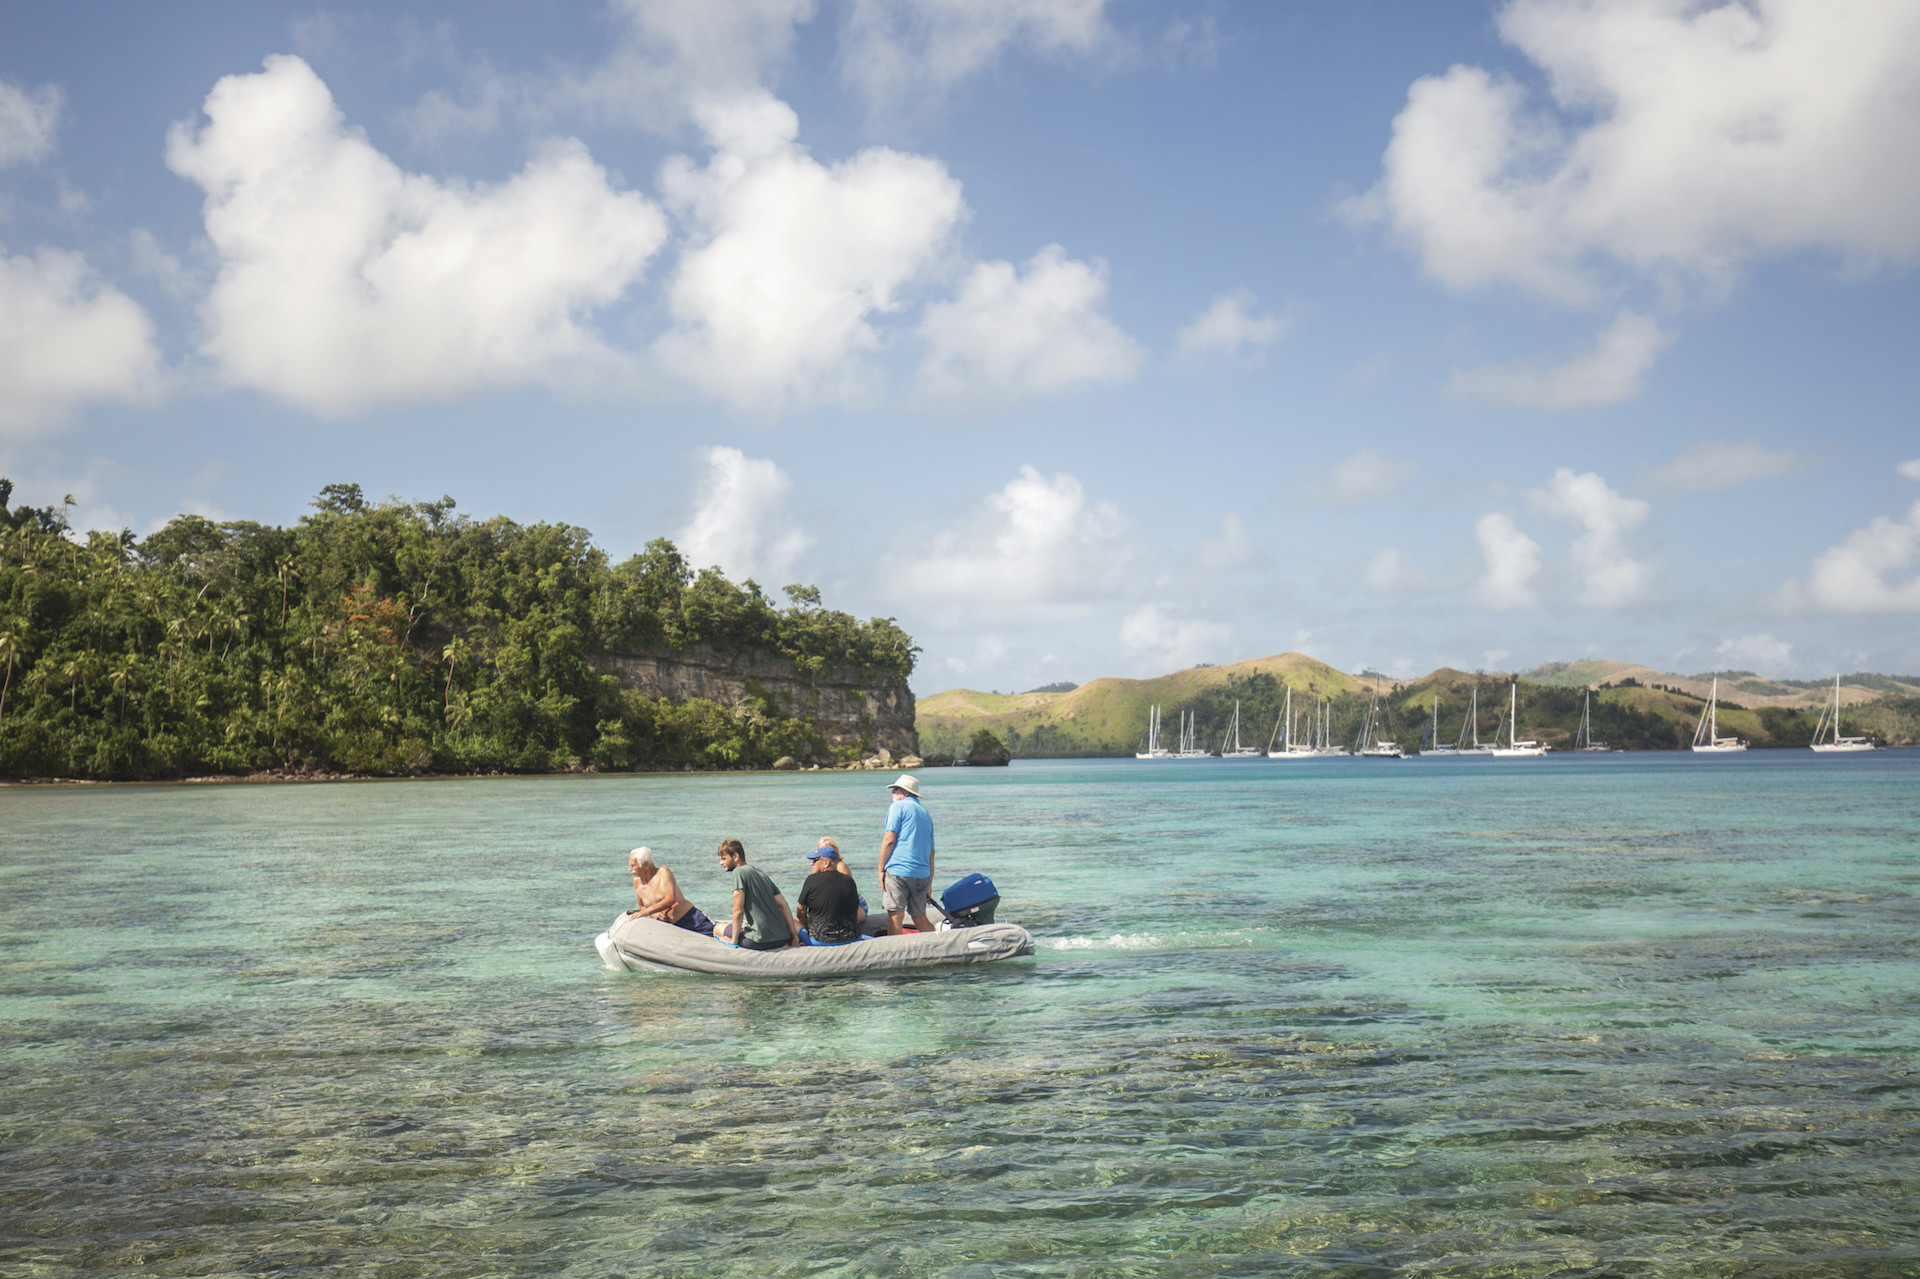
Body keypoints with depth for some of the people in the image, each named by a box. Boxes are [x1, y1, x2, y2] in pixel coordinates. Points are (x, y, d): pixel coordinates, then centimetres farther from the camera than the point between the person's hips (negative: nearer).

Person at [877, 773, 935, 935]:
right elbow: (931, 852, 20)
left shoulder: (898, 806, 2)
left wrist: (881, 869, -2)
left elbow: (889, 839, -7)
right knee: (920, 919, 13)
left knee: (895, 917, -8)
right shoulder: (925, 813, 22)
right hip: (922, 874, 7)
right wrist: (929, 882, 22)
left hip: (898, 869, -7)